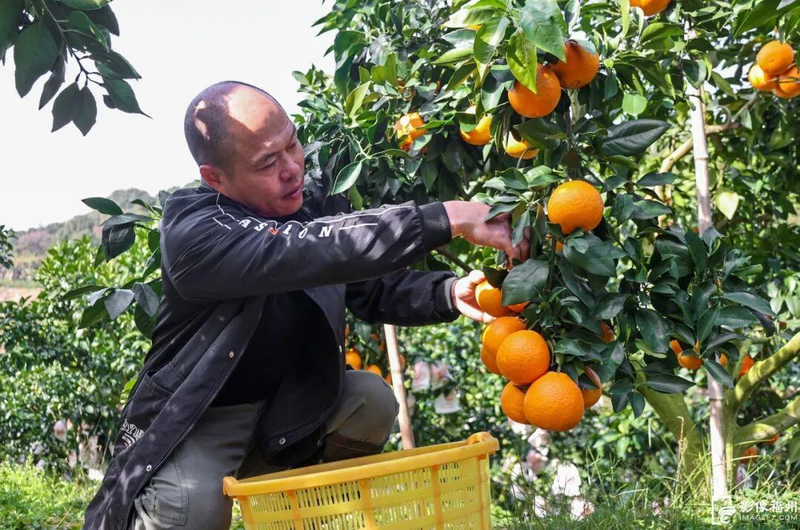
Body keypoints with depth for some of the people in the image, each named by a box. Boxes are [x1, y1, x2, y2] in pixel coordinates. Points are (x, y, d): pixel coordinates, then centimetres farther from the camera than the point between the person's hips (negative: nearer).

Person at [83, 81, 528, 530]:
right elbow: (303, 251, -43)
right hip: (196, 421, -6)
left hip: (285, 406, 6)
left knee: (372, 400, -14)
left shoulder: (315, 202, -7)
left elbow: (375, 288, 0)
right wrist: (448, 219, -47)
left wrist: (448, 293, -23)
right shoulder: (191, 229, -27)